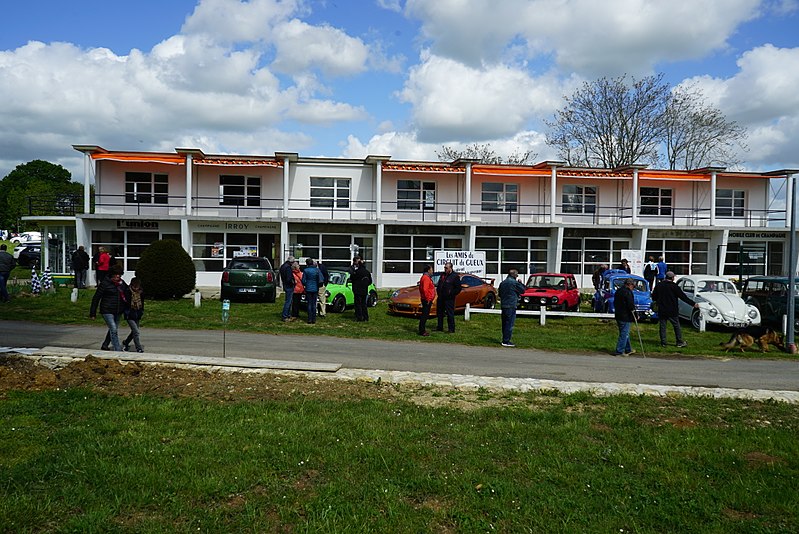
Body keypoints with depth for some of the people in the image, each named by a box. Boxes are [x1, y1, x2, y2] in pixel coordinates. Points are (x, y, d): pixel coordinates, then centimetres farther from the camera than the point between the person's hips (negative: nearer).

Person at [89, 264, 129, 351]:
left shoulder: (122, 283, 7)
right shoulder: (105, 283, -10)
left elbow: (127, 294, 20)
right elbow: (96, 298, -6)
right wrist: (93, 313, -7)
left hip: (118, 311, 7)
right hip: (107, 311, -6)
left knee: (114, 329, 17)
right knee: (114, 330, -14)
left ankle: (105, 345, 37)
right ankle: (117, 350, -12)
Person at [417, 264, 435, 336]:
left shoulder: (427, 277, 17)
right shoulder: (426, 278, -16)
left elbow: (421, 288, 25)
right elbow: (425, 290, -25)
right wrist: (427, 299, -21)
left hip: (427, 300, 11)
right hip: (427, 300, -11)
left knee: (425, 315, 14)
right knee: (425, 315, -8)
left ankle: (422, 330, 19)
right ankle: (422, 331, -6)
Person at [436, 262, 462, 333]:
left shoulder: (455, 276, -7)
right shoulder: (442, 275, 15)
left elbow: (458, 288, -9)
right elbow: (439, 285, 27)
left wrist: (451, 294, -15)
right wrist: (438, 291, 10)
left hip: (449, 299, -8)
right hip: (441, 298, 8)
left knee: (450, 314, -5)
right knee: (439, 313, 14)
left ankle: (451, 329, 1)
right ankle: (440, 327, 25)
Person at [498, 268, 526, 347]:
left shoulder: (503, 283, 12)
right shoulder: (514, 282, -11)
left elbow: (500, 294, 19)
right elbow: (523, 290, -1)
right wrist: (520, 283, 11)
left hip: (503, 305, 8)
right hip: (511, 306, -8)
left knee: (504, 323, 14)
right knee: (509, 324, -5)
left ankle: (505, 340, 19)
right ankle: (506, 341, -6)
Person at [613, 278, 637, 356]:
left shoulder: (618, 291, 13)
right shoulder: (628, 292, -17)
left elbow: (615, 303, 20)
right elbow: (631, 305, -20)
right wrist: (635, 315, -9)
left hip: (618, 316, 10)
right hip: (626, 317, -10)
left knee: (625, 334, 19)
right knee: (624, 334, -3)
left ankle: (628, 350, 29)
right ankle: (619, 351, -2)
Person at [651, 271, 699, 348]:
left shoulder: (658, 285, 2)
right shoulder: (674, 286, -9)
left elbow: (654, 297, 8)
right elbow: (683, 296, -8)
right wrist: (693, 304, -4)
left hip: (661, 310, 3)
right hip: (672, 310, -3)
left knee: (662, 326, 7)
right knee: (676, 326, 9)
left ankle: (663, 343, 7)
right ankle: (680, 342, 13)